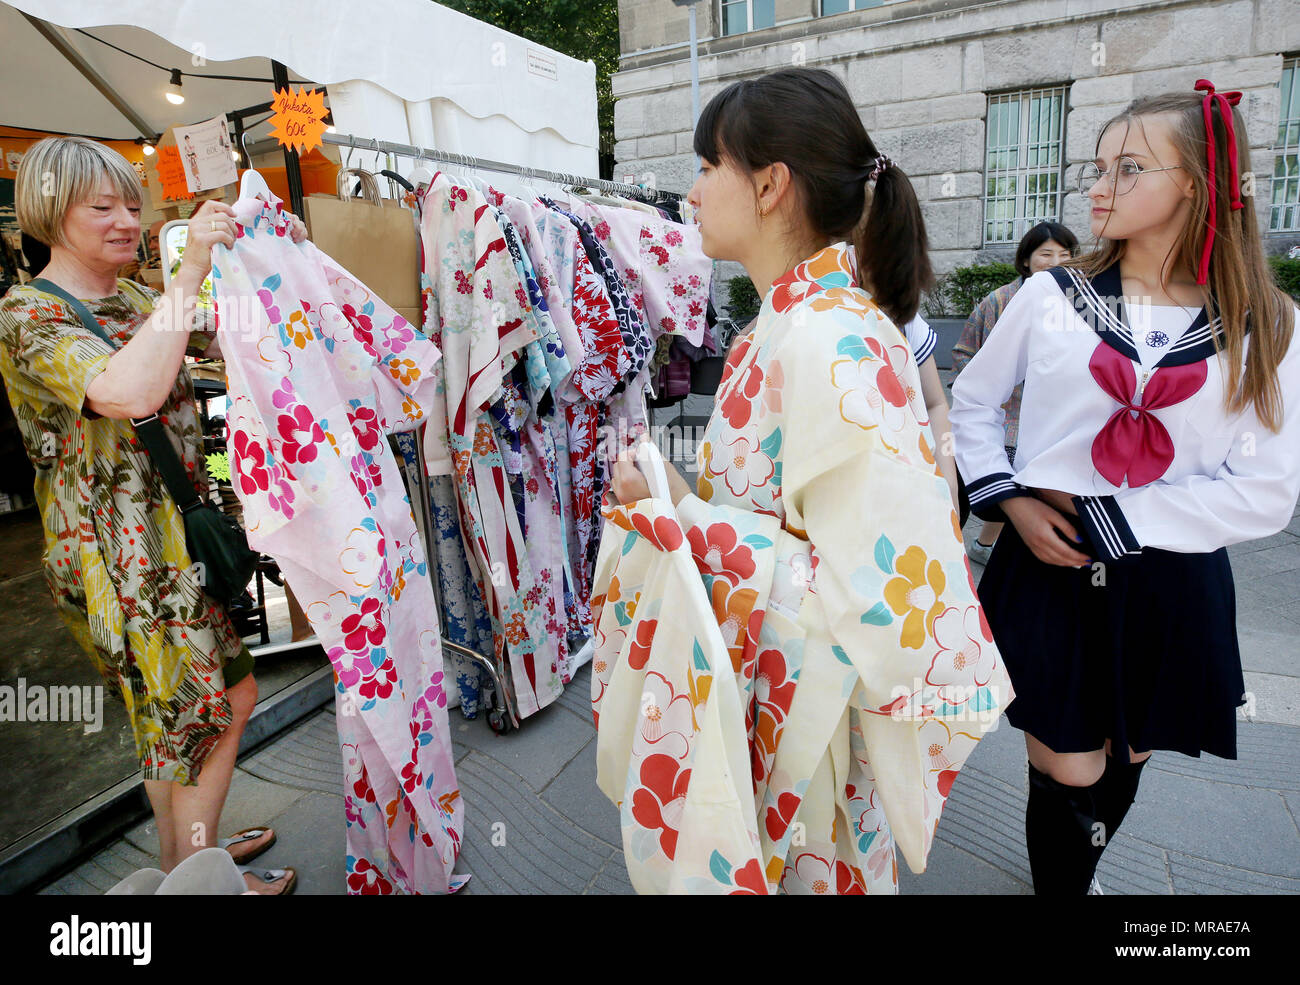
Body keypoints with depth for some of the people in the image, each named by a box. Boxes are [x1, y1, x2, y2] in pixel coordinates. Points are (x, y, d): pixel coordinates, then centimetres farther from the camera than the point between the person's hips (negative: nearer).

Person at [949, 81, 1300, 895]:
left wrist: (1103, 517, -16)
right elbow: (973, 401, 7)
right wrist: (1009, 500, -7)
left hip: (1171, 586, 2)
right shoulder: (1055, 295, -3)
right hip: (1050, 571, -1)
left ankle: (1081, 869, 49)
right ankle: (1062, 882, 34)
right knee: (1068, 774, 5)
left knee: (1123, 765, 20)